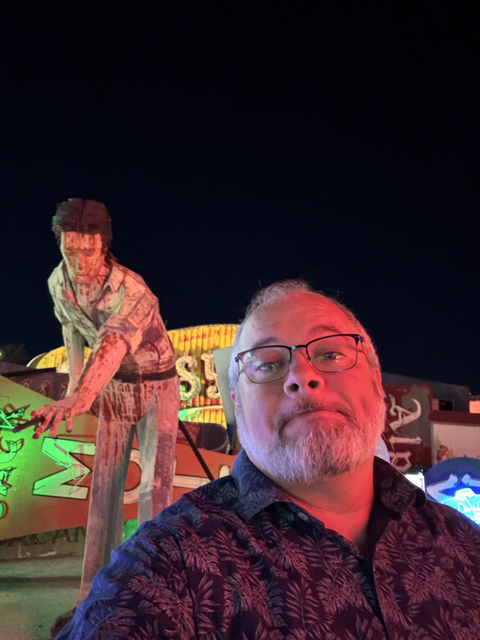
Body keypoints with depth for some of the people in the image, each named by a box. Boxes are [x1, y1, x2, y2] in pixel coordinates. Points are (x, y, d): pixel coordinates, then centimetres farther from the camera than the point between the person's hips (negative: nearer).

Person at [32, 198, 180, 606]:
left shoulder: (134, 292, -33)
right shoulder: (59, 282, -13)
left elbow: (111, 350, -51)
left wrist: (79, 398, -67)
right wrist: (74, 381, 3)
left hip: (157, 386, -5)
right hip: (113, 387, 5)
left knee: (155, 482, -10)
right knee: (105, 482, 5)